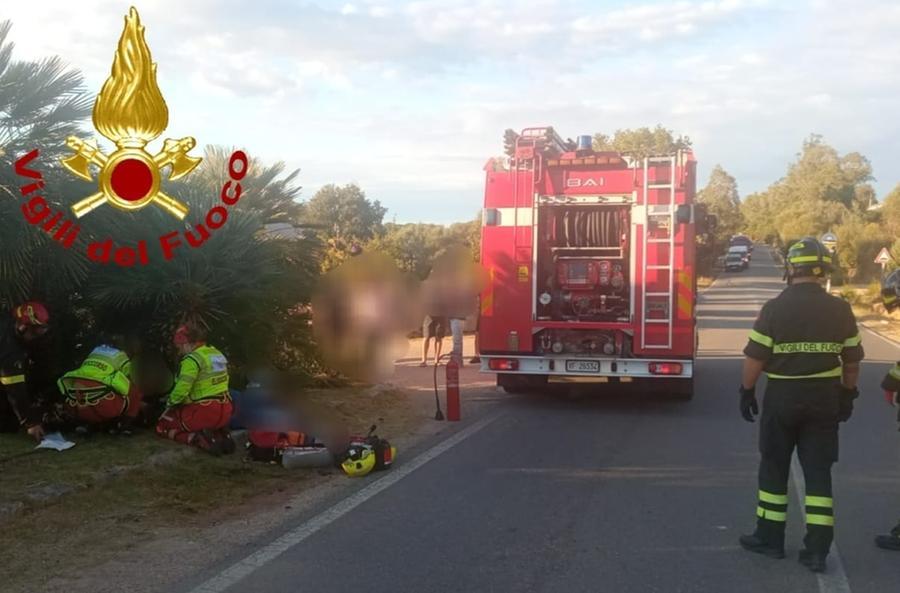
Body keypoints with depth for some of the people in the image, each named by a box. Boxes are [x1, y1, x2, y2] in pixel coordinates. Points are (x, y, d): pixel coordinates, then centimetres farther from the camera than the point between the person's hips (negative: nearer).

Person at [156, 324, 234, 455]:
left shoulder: (192, 359, -14)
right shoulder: (218, 354, 11)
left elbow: (181, 389, -20)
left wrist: (170, 403, 0)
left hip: (203, 412, -8)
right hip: (225, 412, 8)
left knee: (162, 427, 11)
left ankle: (198, 439, -12)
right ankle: (220, 435, 5)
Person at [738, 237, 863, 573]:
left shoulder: (775, 309, -11)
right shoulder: (840, 310, -2)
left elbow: (755, 358, -10)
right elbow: (852, 360, 6)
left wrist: (747, 391, 3)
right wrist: (848, 393, 18)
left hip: (783, 396, -2)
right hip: (825, 398, 3)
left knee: (774, 467, 12)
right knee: (818, 471, 7)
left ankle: (770, 537, 19)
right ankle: (817, 549, 6)